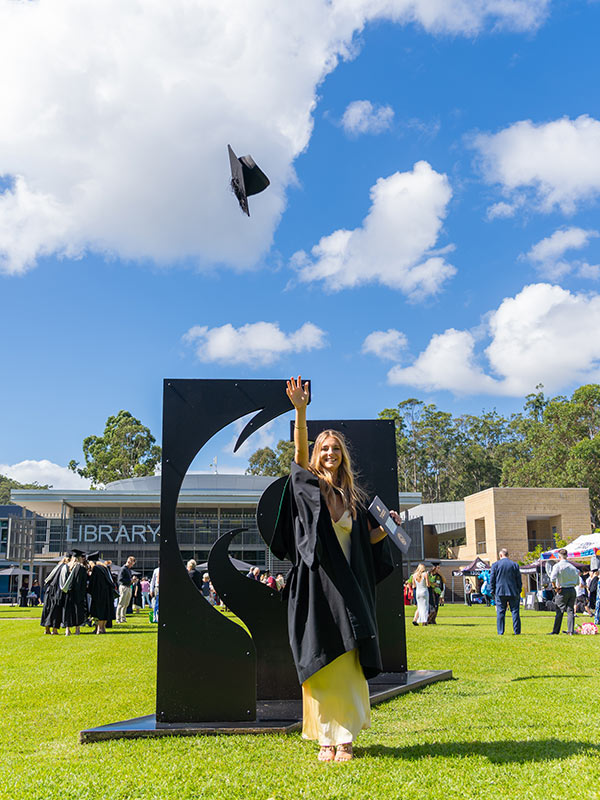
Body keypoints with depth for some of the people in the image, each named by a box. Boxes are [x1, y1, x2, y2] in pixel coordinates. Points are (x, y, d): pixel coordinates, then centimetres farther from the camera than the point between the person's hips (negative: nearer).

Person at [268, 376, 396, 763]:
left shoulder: (353, 498, 14)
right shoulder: (309, 485, 4)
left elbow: (366, 540, 17)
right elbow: (299, 450, -13)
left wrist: (387, 528, -1)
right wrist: (300, 410, -26)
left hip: (347, 589, 3)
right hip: (316, 585, -3)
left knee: (347, 665, 2)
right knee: (321, 666, 0)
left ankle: (345, 738, 9)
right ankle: (326, 739, 9)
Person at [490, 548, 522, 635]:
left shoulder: (495, 565, -1)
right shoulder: (515, 564, 3)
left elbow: (492, 579, 1)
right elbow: (519, 580, 6)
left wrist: (492, 591, 8)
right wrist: (519, 591, 13)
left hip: (500, 592, -1)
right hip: (513, 592, 1)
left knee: (500, 612, 3)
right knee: (515, 611, 6)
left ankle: (500, 632, 1)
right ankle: (517, 631, 6)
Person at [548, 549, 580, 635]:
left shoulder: (557, 566, -7)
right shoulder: (572, 566, 9)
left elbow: (553, 578, -21)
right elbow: (577, 582, 13)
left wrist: (555, 587, -9)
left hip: (562, 591, -4)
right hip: (572, 590, 4)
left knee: (559, 611, 0)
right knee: (570, 611, 8)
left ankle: (555, 631, 5)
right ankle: (571, 631, 6)